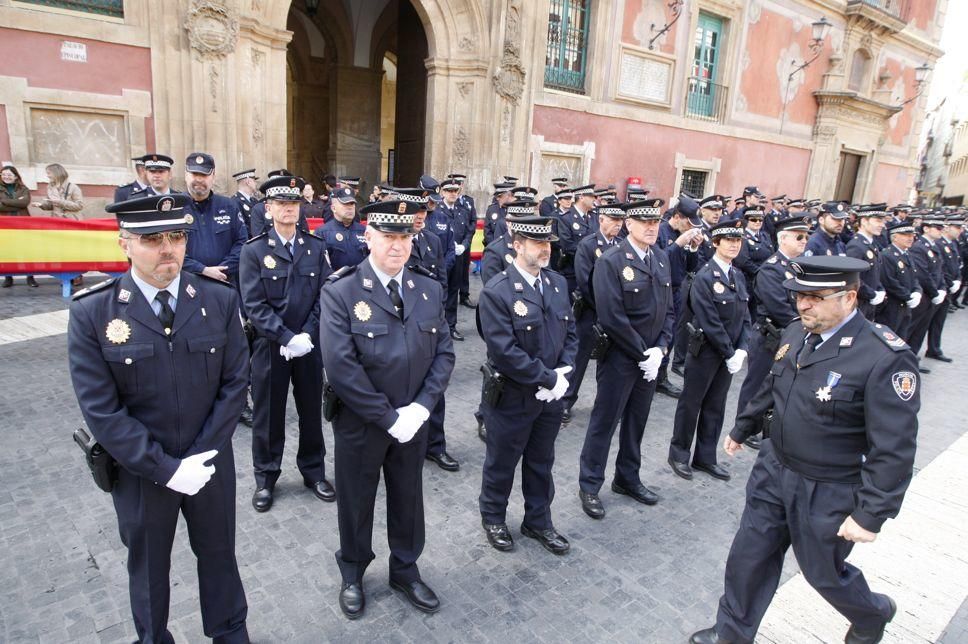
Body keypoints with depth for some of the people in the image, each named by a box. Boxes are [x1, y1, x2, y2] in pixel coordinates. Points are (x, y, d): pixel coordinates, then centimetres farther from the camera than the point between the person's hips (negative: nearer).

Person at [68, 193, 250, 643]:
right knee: (147, 566, 22)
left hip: (212, 463, 1)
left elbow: (235, 382, -7)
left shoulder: (220, 299, -9)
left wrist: (203, 455, -14)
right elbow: (101, 411, -15)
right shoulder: (91, 313, -14)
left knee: (219, 554, 21)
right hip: (140, 472, -1)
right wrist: (166, 468, -18)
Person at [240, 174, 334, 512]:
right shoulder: (254, 250, -4)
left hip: (310, 345, 2)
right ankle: (265, 479, 29)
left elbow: (324, 296, -1)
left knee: (311, 411, 13)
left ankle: (313, 471, 31)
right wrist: (287, 338, -18)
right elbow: (254, 305, -10)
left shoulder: (316, 247, 3)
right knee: (268, 415, 11)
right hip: (269, 347, -2)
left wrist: (306, 335, -12)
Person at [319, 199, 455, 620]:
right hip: (359, 424, -3)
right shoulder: (340, 292, -15)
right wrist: (388, 417, -19)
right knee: (356, 502, 17)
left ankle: (405, 570, 44)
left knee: (408, 499, 20)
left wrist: (420, 408, -13)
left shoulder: (430, 290, 0)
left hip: (413, 421, 4)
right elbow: (341, 367, -21)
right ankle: (352, 574, 43)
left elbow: (444, 352, -1)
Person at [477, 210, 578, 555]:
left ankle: (538, 521, 42)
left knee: (541, 462, 21)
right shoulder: (496, 292, -20)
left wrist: (563, 372, -8)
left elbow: (570, 332, 7)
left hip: (551, 395, 6)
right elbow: (504, 352, -25)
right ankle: (493, 518, 40)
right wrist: (549, 378, -20)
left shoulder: (558, 283, 2)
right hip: (511, 397, -6)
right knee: (502, 463, 16)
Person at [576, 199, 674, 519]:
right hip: (619, 357, -6)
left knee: (637, 420, 18)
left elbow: (668, 309, 8)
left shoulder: (662, 258, 6)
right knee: (605, 421, 5)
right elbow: (612, 318, -20)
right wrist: (641, 354, -15)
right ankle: (589, 485, 22)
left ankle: (628, 478, 36)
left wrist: (660, 349, -5)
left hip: (651, 358, 6)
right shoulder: (611, 261, -15)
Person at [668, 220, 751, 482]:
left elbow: (744, 316, 7)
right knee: (691, 403, 6)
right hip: (705, 351, -7)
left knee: (715, 405, 14)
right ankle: (679, 454, 22)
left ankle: (705, 457, 27)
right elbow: (710, 322, -18)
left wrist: (741, 350, -6)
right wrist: (729, 353, -15)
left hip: (730, 353, 7)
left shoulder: (739, 276, 7)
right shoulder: (704, 277, -15)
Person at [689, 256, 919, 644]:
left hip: (828, 493, -6)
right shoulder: (795, 334, -3)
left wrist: (871, 515, -20)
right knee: (748, 556, 15)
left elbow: (894, 449, -22)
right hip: (774, 469, 6)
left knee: (823, 572, 18)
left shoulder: (886, 358, -24)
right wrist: (742, 429, 23)